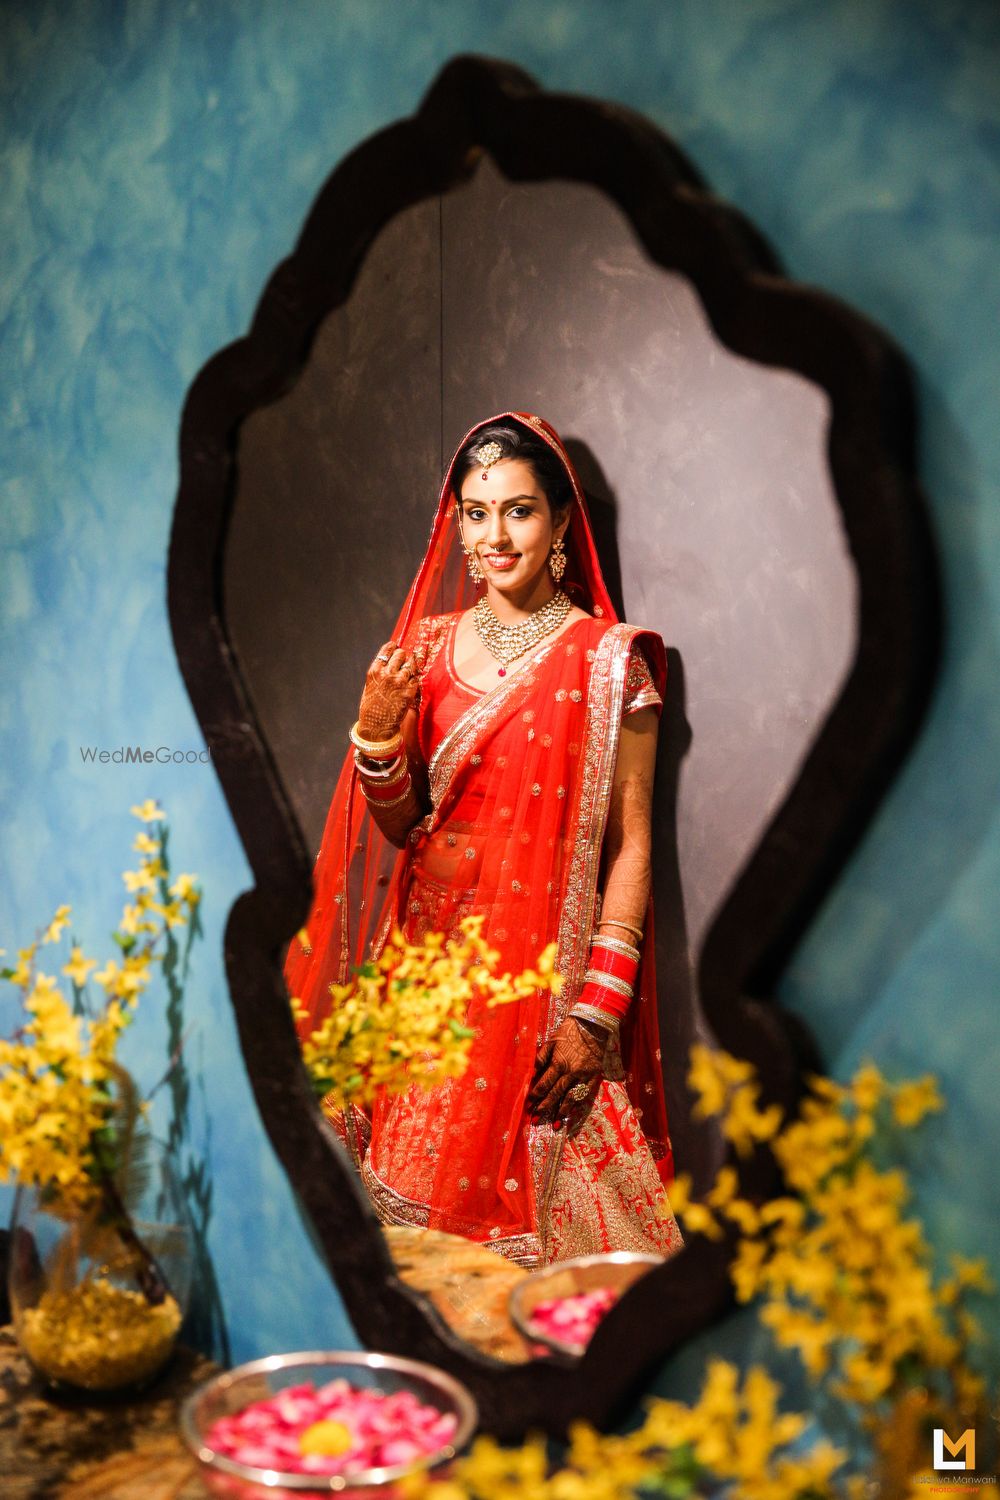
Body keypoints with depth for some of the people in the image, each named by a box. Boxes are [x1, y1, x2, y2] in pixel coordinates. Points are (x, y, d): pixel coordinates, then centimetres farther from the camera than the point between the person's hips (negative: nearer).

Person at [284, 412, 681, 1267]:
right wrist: (378, 735, -11)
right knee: (421, 1203, 10)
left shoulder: (608, 658, -5)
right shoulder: (426, 644, 7)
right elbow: (400, 827, 8)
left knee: (532, 1201, 2)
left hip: (544, 969, -4)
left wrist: (598, 1012, -13)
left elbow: (630, 846, -7)